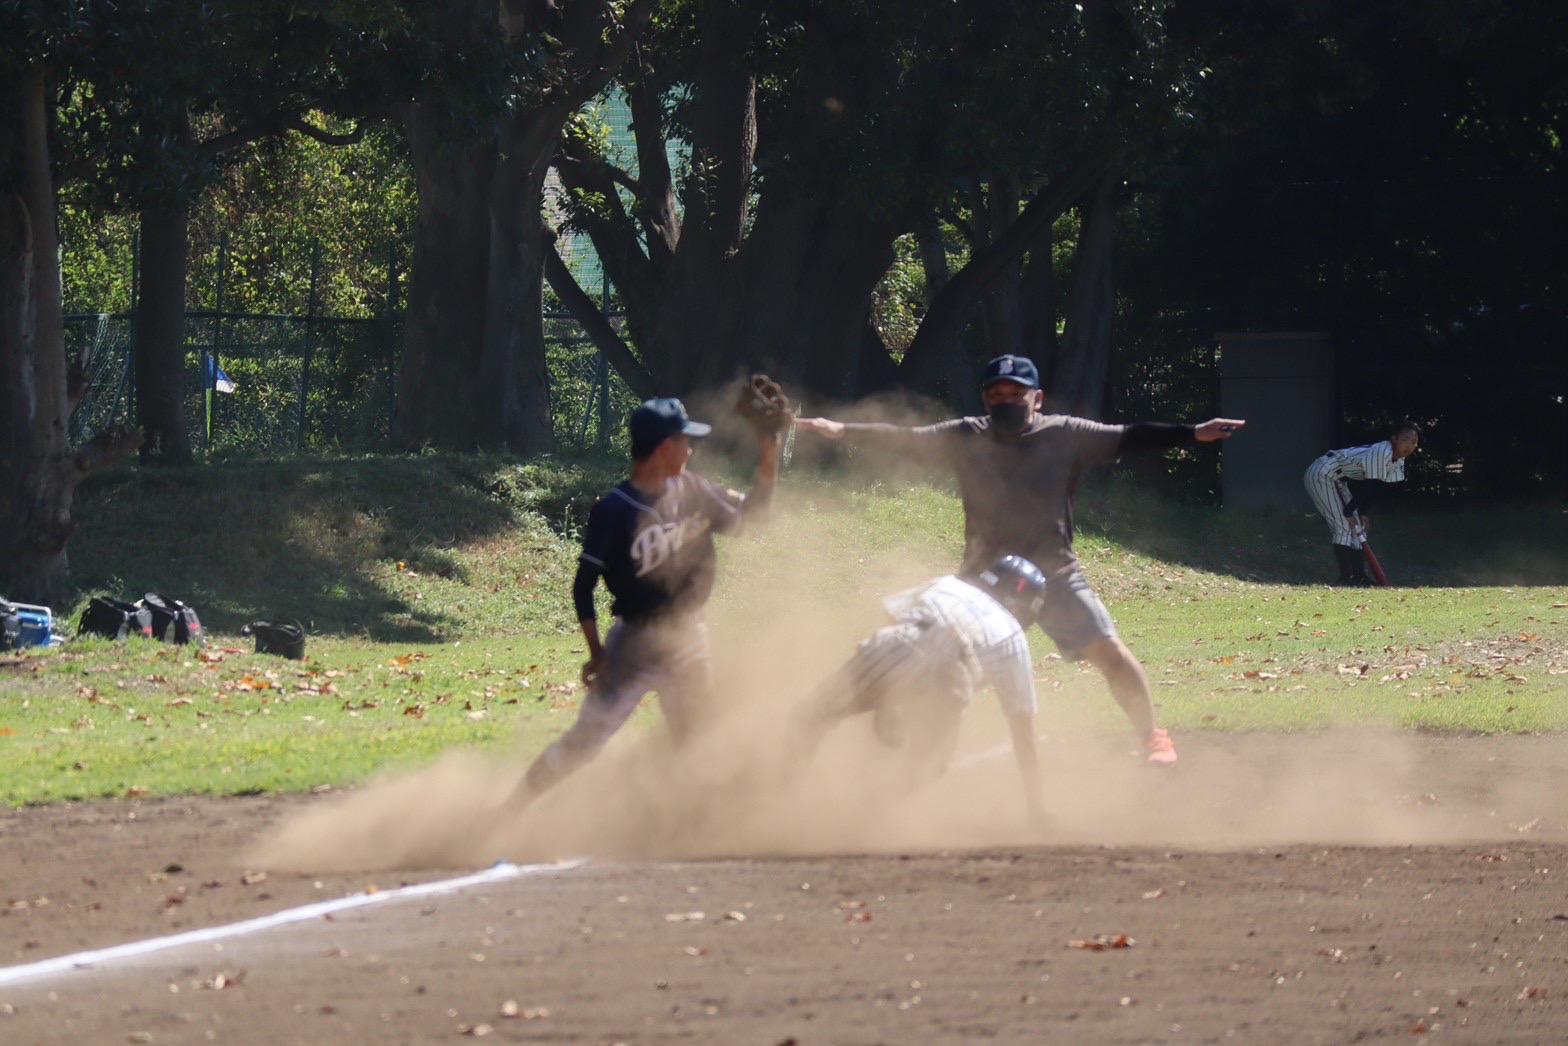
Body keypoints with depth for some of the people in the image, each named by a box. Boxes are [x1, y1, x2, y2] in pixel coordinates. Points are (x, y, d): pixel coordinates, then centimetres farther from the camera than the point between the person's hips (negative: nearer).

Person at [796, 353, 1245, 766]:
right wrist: (842, 429, -17)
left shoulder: (1066, 435, -6)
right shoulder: (965, 438, -4)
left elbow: (1128, 438, -9)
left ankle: (1151, 739, 8)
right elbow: (905, 437, -7)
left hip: (1055, 575, -1)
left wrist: (1194, 434, -18)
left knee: (1111, 654, -11)